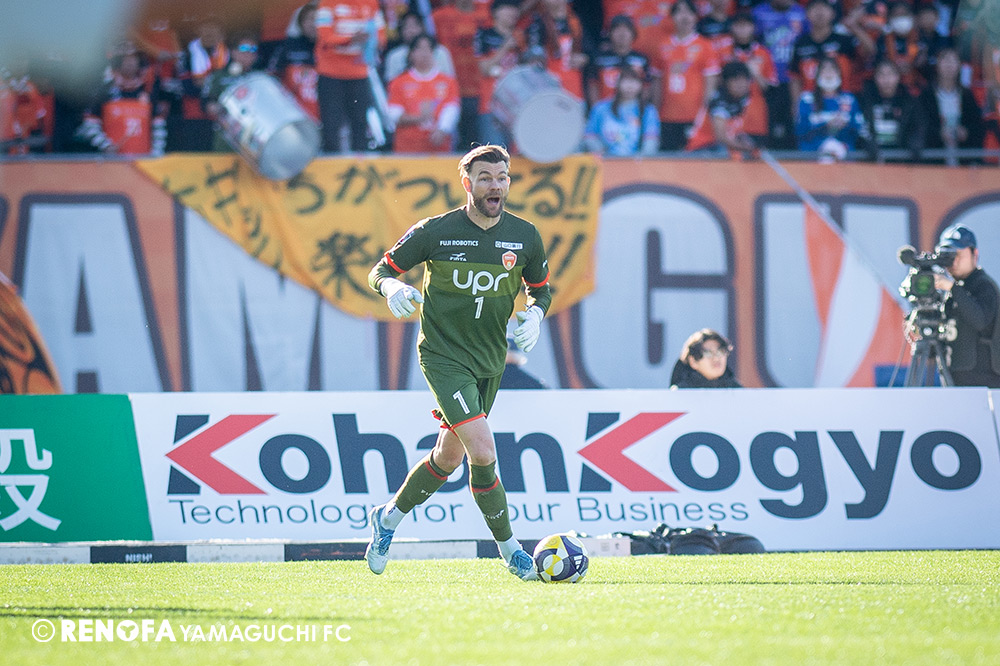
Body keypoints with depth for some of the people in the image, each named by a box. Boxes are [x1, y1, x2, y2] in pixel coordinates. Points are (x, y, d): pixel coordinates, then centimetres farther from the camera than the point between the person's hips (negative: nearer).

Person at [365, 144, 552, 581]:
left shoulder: (525, 237, -1)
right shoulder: (434, 232, -11)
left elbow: (541, 288, 15)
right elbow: (380, 270, -1)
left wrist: (534, 314, -7)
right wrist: (393, 287, -23)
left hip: (490, 360, 5)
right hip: (443, 355, -5)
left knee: (449, 456, 16)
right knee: (482, 452, -20)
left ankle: (388, 518, 39)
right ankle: (510, 549, -5)